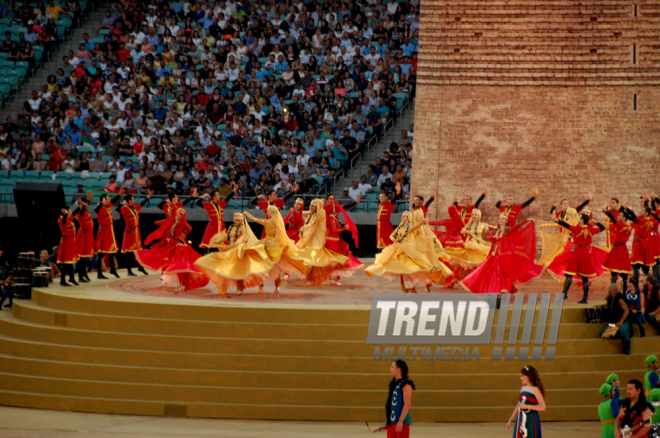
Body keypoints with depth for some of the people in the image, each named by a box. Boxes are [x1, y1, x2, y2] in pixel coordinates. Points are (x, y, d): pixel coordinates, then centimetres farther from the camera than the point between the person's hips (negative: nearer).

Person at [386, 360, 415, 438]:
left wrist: (400, 421, -23)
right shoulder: (393, 383, 14)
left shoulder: (406, 384, -13)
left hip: (402, 422, -9)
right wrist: (387, 420, 21)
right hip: (391, 421, 9)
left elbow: (407, 404, -18)